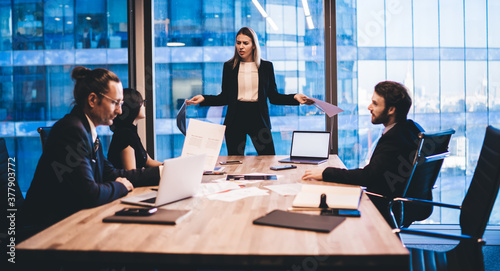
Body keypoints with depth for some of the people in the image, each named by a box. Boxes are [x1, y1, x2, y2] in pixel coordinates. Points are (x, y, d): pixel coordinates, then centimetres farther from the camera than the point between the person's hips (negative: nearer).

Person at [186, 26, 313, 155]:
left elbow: (273, 96, 6)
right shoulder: (229, 66, 7)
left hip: (259, 119, 0)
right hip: (235, 119, 1)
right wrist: (203, 99, -6)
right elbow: (225, 97, 7)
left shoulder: (266, 66, 6)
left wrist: (294, 97, -8)